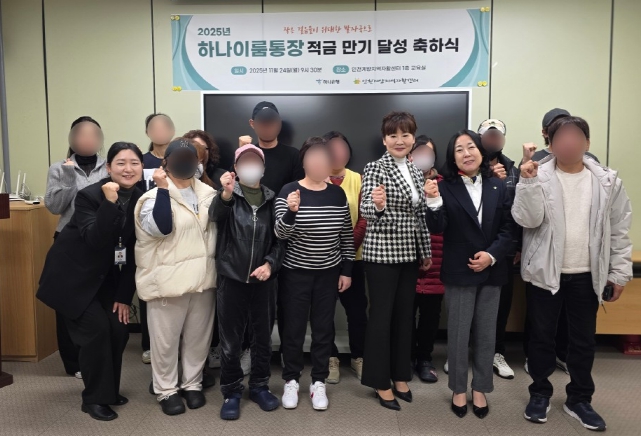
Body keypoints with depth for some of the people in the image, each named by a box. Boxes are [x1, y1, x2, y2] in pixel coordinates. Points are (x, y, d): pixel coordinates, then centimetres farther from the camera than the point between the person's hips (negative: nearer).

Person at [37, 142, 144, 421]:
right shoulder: (89, 195, -21)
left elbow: (134, 250, -3)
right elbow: (95, 240, -33)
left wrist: (124, 295, -3)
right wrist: (110, 202, -40)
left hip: (106, 277, 5)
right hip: (73, 275, -5)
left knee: (118, 329, 1)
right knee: (96, 329, -11)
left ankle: (109, 390, 24)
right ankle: (95, 398, 8)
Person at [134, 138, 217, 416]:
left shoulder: (207, 194, 8)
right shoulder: (155, 196, -7)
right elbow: (162, 227, -25)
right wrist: (163, 187, -23)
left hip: (203, 279, 4)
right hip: (168, 281, -4)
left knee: (198, 338, 16)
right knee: (166, 340, 9)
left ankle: (192, 384, 35)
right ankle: (166, 390, 28)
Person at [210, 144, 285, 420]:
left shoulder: (271, 199, 6)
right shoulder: (227, 195, 0)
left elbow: (280, 239, 6)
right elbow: (215, 215, -23)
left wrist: (270, 263, -11)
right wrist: (226, 194, -42)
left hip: (263, 279, 2)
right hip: (232, 278, -2)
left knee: (263, 336, 13)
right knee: (230, 340, 6)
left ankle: (259, 386, 31)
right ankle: (231, 391, 24)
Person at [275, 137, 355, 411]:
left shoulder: (338, 194, 1)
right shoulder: (289, 191, -9)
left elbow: (347, 235, 6)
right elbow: (280, 233, -16)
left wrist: (347, 271, 5)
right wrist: (291, 211, -35)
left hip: (328, 273, 3)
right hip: (295, 272, -2)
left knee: (323, 328, 10)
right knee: (293, 328, 7)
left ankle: (318, 383, 26)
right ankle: (291, 381, 26)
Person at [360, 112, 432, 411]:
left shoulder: (416, 171, 10)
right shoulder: (375, 168, -10)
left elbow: (420, 215, 15)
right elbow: (366, 212, -17)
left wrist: (426, 251, 15)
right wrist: (377, 204, -39)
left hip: (409, 252, 7)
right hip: (382, 252, -7)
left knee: (405, 314, 14)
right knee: (382, 316, 3)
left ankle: (400, 376, 28)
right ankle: (381, 381, 17)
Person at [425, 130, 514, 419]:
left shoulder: (498, 188, 3)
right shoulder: (445, 188, -6)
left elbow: (508, 229, 0)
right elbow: (437, 229, -15)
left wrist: (492, 254, -14)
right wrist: (434, 202, -31)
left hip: (492, 272, 3)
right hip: (459, 272, -3)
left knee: (486, 333, 14)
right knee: (458, 333, 8)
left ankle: (480, 389, 30)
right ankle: (459, 390, 26)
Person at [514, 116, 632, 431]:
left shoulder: (607, 181, 0)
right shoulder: (538, 177, -6)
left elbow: (619, 230, 3)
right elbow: (528, 220, -17)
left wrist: (619, 273, 2)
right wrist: (529, 181, -26)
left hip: (587, 275, 2)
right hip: (544, 273, -2)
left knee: (583, 340, 13)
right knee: (541, 337, 9)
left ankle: (579, 399, 30)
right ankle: (540, 393, 28)